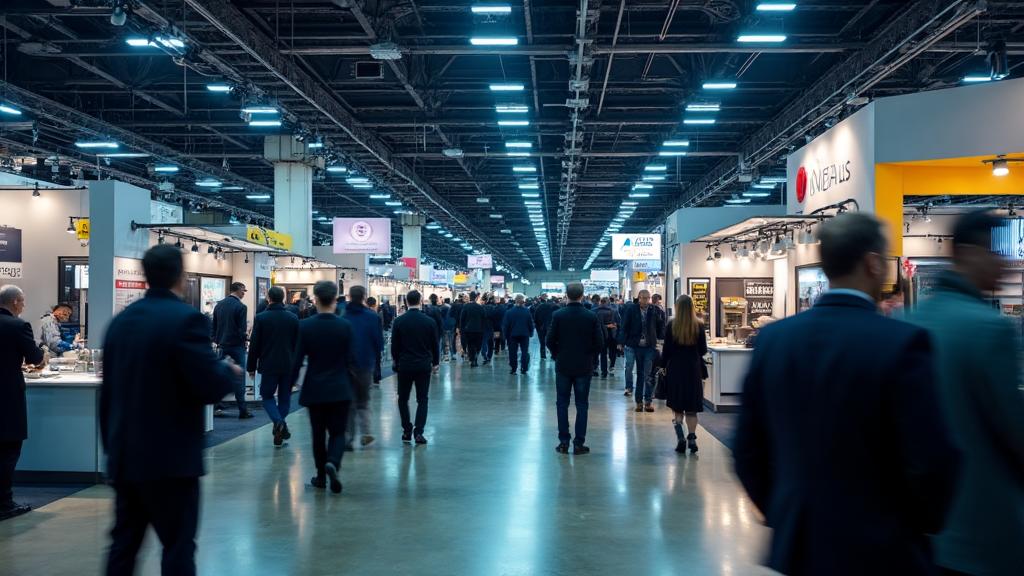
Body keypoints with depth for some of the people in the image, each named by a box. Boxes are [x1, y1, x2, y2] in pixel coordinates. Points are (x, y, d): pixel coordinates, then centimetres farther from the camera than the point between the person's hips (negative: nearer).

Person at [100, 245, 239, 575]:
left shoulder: (120, 321, 7)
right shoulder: (186, 319, -15)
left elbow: (108, 390, 13)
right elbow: (211, 387, -20)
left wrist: (110, 444, 21)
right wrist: (231, 371, 1)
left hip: (124, 455, 7)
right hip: (170, 457, -7)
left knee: (123, 543, 15)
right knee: (178, 547, 2)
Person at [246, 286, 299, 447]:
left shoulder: (260, 318, -7)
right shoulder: (293, 318, 1)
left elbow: (254, 345, -5)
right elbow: (298, 343, 6)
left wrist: (251, 367, 4)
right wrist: (296, 365, 16)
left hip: (268, 365, -2)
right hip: (289, 365, 2)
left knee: (267, 396, 8)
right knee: (284, 397, 13)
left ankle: (278, 422, -14)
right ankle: (281, 426, 13)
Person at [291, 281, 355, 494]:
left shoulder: (305, 326, -7)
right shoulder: (345, 326, -7)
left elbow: (297, 359, -5)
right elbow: (351, 360, -4)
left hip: (314, 389, 1)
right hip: (340, 389, -1)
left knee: (318, 433, 14)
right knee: (338, 432, 7)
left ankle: (321, 476, 20)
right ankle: (333, 463, -20)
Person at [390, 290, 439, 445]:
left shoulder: (399, 321, -5)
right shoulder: (429, 322, -5)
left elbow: (394, 345, 0)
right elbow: (434, 345, 2)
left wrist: (396, 361, 15)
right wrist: (435, 362, 16)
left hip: (404, 365, 0)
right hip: (424, 365, 0)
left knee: (403, 398, 14)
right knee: (422, 399, 7)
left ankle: (407, 431, 10)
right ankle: (418, 432, -3)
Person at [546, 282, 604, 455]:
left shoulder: (558, 315, -7)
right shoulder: (592, 316, -7)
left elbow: (550, 340, -6)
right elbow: (599, 342, -6)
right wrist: (590, 357, 11)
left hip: (563, 366, 0)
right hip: (584, 367, 0)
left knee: (562, 404, 9)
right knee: (582, 405, 6)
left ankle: (563, 442, 9)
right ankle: (579, 443, 6)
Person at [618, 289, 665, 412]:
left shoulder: (655, 311, 0)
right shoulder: (631, 310, -2)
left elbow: (661, 327, 4)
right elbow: (625, 327, -4)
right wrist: (622, 342, -10)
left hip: (650, 346, 0)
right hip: (636, 346, 1)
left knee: (649, 374, -3)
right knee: (640, 374, 10)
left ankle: (648, 400, 4)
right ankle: (639, 401, 16)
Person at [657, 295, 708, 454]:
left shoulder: (672, 326, -9)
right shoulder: (699, 326, -5)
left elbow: (666, 350, -4)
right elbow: (703, 350, 0)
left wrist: (662, 365, 11)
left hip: (675, 369, -1)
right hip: (694, 369, 1)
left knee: (677, 407, 9)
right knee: (691, 408, 10)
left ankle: (680, 436, -6)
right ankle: (692, 439, 7)